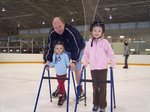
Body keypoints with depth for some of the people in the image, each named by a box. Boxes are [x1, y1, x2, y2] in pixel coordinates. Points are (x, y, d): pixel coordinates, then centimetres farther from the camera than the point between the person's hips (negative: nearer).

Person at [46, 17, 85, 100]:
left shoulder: (71, 31, -39)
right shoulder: (52, 34, -22)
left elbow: (76, 47, -41)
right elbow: (51, 47, -14)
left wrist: (74, 61, -49)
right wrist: (49, 60, -21)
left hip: (78, 48, -5)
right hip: (66, 49, 5)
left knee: (76, 68, -12)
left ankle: (79, 88, 4)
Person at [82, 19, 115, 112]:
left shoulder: (105, 42, -7)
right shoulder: (89, 43, 3)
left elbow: (111, 54, -3)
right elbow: (86, 54, 14)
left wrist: (112, 64, -4)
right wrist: (85, 63, 9)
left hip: (103, 68, -3)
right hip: (93, 68, 3)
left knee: (102, 87, 4)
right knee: (95, 87, 14)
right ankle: (96, 104, 28)